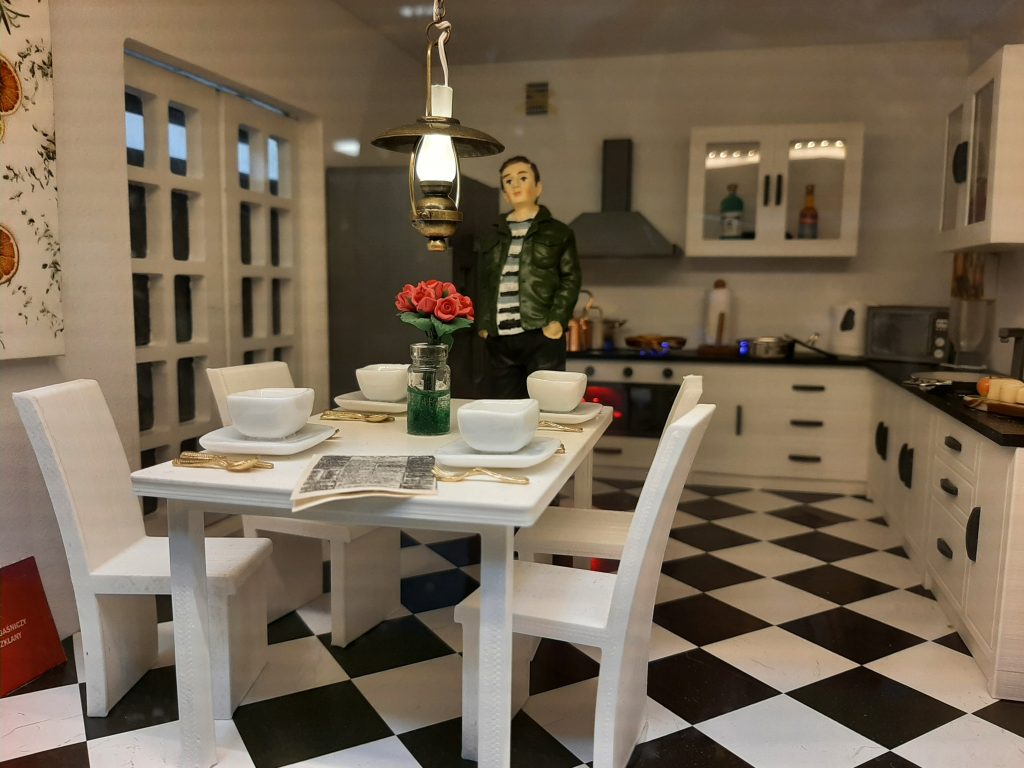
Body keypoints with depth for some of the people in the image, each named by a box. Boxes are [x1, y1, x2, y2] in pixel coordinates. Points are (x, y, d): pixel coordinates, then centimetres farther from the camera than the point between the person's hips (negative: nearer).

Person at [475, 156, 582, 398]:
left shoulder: (558, 232, 9)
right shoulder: (492, 237, 19)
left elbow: (571, 278, 3)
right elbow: (484, 284, 19)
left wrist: (557, 321, -10)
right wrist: (483, 324, 7)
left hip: (541, 335, -3)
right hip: (500, 338, 4)